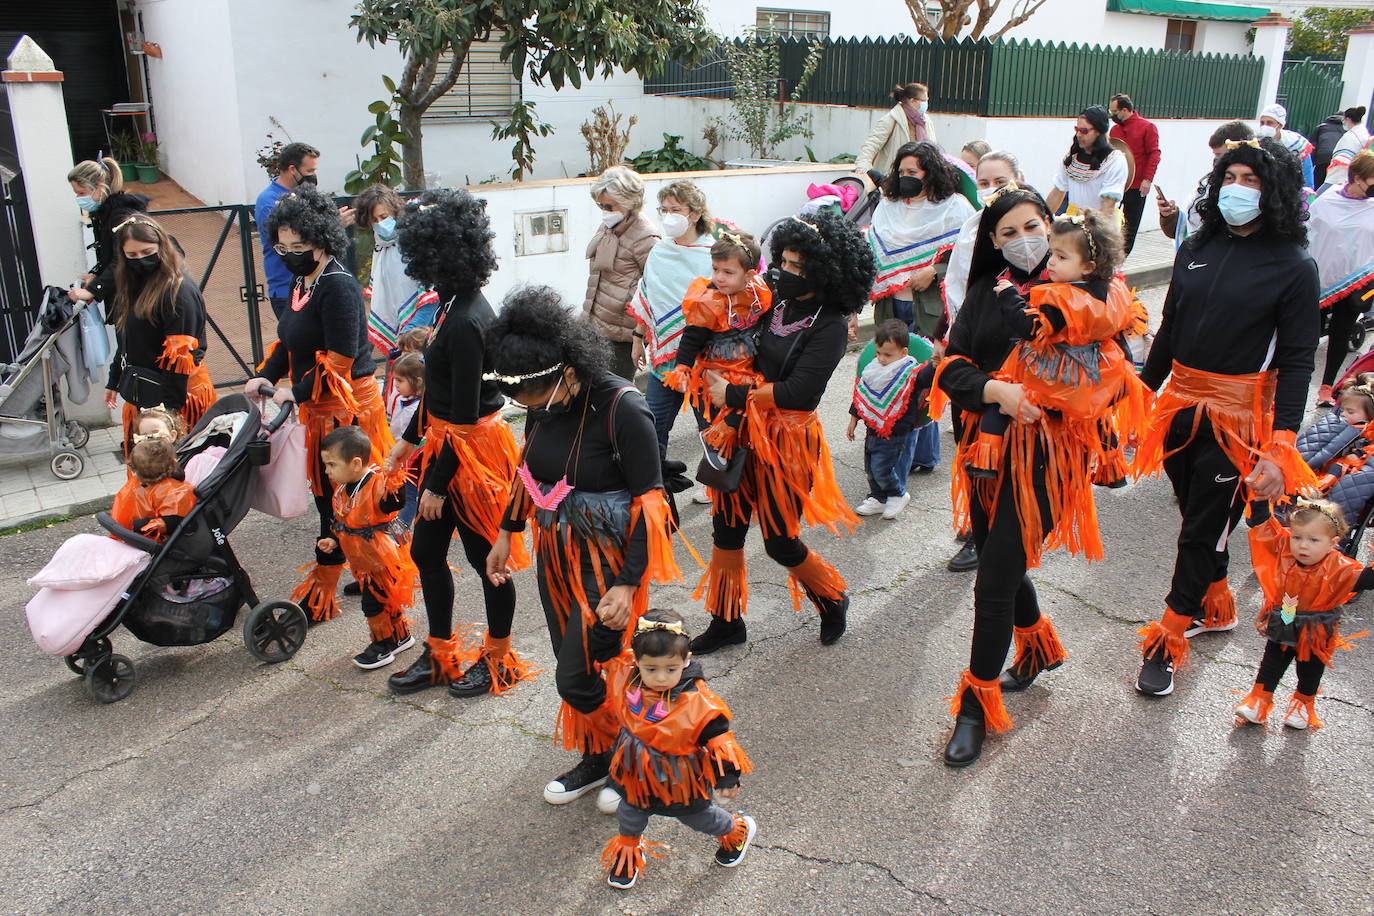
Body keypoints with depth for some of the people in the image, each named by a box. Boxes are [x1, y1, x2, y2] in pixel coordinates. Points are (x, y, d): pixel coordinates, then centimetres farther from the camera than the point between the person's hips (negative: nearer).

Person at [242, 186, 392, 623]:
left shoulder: (338, 286, -19)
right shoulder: (301, 282, 10)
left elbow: (340, 360, -23)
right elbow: (290, 342, 17)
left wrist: (296, 392, -18)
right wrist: (266, 375, 2)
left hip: (347, 405, -9)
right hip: (320, 407, 10)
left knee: (336, 497, 0)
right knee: (327, 492, 15)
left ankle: (321, 592, 10)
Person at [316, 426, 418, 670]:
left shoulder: (378, 484, -26)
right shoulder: (343, 489, 3)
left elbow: (395, 503, -44)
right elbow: (343, 523, 15)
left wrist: (395, 480, -56)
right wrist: (334, 541, 5)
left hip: (382, 558, -9)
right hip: (363, 560, 9)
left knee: (373, 602, 0)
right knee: (383, 599, 21)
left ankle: (383, 645, 20)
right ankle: (401, 636, 39)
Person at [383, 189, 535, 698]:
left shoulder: (466, 322, -25)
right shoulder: (455, 305, 4)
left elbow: (466, 413, -23)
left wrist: (437, 483, -16)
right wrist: (411, 438, 21)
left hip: (473, 449, -10)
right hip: (446, 441, 10)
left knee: (486, 555, 8)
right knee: (426, 550, 17)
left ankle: (499, 659, 28)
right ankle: (441, 656, 33)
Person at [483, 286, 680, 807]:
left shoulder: (621, 408, -24)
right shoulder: (543, 403, -5)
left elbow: (649, 501, -20)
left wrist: (628, 584, -20)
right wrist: (506, 534, 18)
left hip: (606, 559, -6)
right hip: (555, 553, 6)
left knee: (578, 679, -2)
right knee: (574, 668, 16)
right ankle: (596, 760, 38)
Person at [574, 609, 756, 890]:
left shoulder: (698, 703, -34)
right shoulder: (624, 676, -23)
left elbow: (719, 738, -23)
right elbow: (602, 653, -10)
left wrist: (727, 776, -24)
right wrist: (608, 626, -25)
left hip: (682, 780, -3)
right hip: (637, 774, 3)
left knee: (699, 816, 25)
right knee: (630, 813, 26)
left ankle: (737, 830, 57)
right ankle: (628, 847, 60)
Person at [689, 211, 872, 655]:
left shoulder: (830, 326, -15)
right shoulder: (777, 305, 2)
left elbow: (800, 392, -24)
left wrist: (734, 395, -17)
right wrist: (717, 378, -6)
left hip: (789, 439, -6)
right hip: (748, 433, 6)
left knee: (779, 540, 4)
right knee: (727, 526, 11)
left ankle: (833, 598, 33)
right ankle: (726, 622, 27)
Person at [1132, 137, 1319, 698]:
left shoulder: (1293, 268, -8)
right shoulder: (1196, 249, 6)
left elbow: (1297, 360, -10)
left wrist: (1280, 446, -16)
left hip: (1239, 419, -5)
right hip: (1181, 403, 5)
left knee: (1204, 529, 2)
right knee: (1197, 518, 17)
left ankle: (1167, 643, 14)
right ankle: (1216, 608, 40)